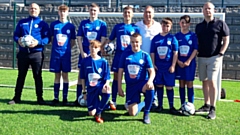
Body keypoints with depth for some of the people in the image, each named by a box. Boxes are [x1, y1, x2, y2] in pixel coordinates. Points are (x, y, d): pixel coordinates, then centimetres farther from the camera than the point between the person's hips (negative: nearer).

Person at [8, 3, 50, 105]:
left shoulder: (43, 24, 4)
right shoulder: (22, 22, 13)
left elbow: (47, 38, -3)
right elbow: (15, 35, 11)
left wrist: (38, 42, -20)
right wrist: (18, 40, -12)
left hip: (37, 53, -2)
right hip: (23, 53, 3)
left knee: (37, 76, 3)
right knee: (21, 75, 9)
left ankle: (40, 98, 10)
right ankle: (17, 97, 16)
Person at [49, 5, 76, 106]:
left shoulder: (70, 26, 1)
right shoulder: (53, 24, 3)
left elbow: (73, 42, 7)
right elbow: (51, 39, 10)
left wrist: (66, 48, -2)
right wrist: (56, 47, 1)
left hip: (66, 54, 0)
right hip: (55, 53, 1)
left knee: (65, 75, 4)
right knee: (57, 75, 6)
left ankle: (65, 98, 11)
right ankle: (56, 98, 12)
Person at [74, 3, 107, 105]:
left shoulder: (102, 24, 2)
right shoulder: (83, 23, 7)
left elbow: (103, 40, -2)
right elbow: (79, 38, 5)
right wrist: (82, 52, -5)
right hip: (84, 53, 2)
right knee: (81, 75, 2)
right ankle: (78, 98, 8)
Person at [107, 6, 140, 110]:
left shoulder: (135, 28, 3)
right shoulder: (117, 26, 6)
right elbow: (110, 39, 10)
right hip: (118, 55, 1)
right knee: (116, 78, 3)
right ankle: (113, 101, 11)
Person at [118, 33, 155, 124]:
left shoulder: (145, 55, -1)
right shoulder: (125, 55, 2)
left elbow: (152, 71, -9)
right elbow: (120, 71, 4)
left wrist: (150, 81, -31)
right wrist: (119, 88, 0)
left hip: (142, 83, -1)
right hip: (131, 86, 1)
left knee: (150, 87, -40)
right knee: (132, 113, -8)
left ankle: (146, 113, -16)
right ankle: (142, 104, 31)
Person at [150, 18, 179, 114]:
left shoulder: (172, 38, -2)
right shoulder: (156, 38, 4)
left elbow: (175, 53, -3)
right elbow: (152, 53, 8)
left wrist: (173, 65, -7)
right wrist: (153, 64, 1)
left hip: (168, 67, -2)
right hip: (158, 66, 2)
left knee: (169, 87, 2)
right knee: (159, 86, 8)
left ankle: (171, 106, 10)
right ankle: (160, 105, 18)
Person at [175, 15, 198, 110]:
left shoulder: (193, 36, 0)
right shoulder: (177, 36, 5)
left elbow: (195, 50, -4)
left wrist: (188, 61, -13)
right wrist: (178, 61, -10)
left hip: (190, 63, -2)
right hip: (179, 63, 2)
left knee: (189, 83, 0)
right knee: (181, 84, 7)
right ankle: (182, 105, 13)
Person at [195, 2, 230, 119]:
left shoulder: (220, 24, 1)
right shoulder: (199, 26, 13)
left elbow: (226, 40, 0)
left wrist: (221, 54, -9)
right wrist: (197, 53, 4)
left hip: (214, 57, -5)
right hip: (201, 58, 5)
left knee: (212, 81, -12)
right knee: (204, 81, 8)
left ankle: (212, 109, -8)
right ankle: (206, 105, 17)